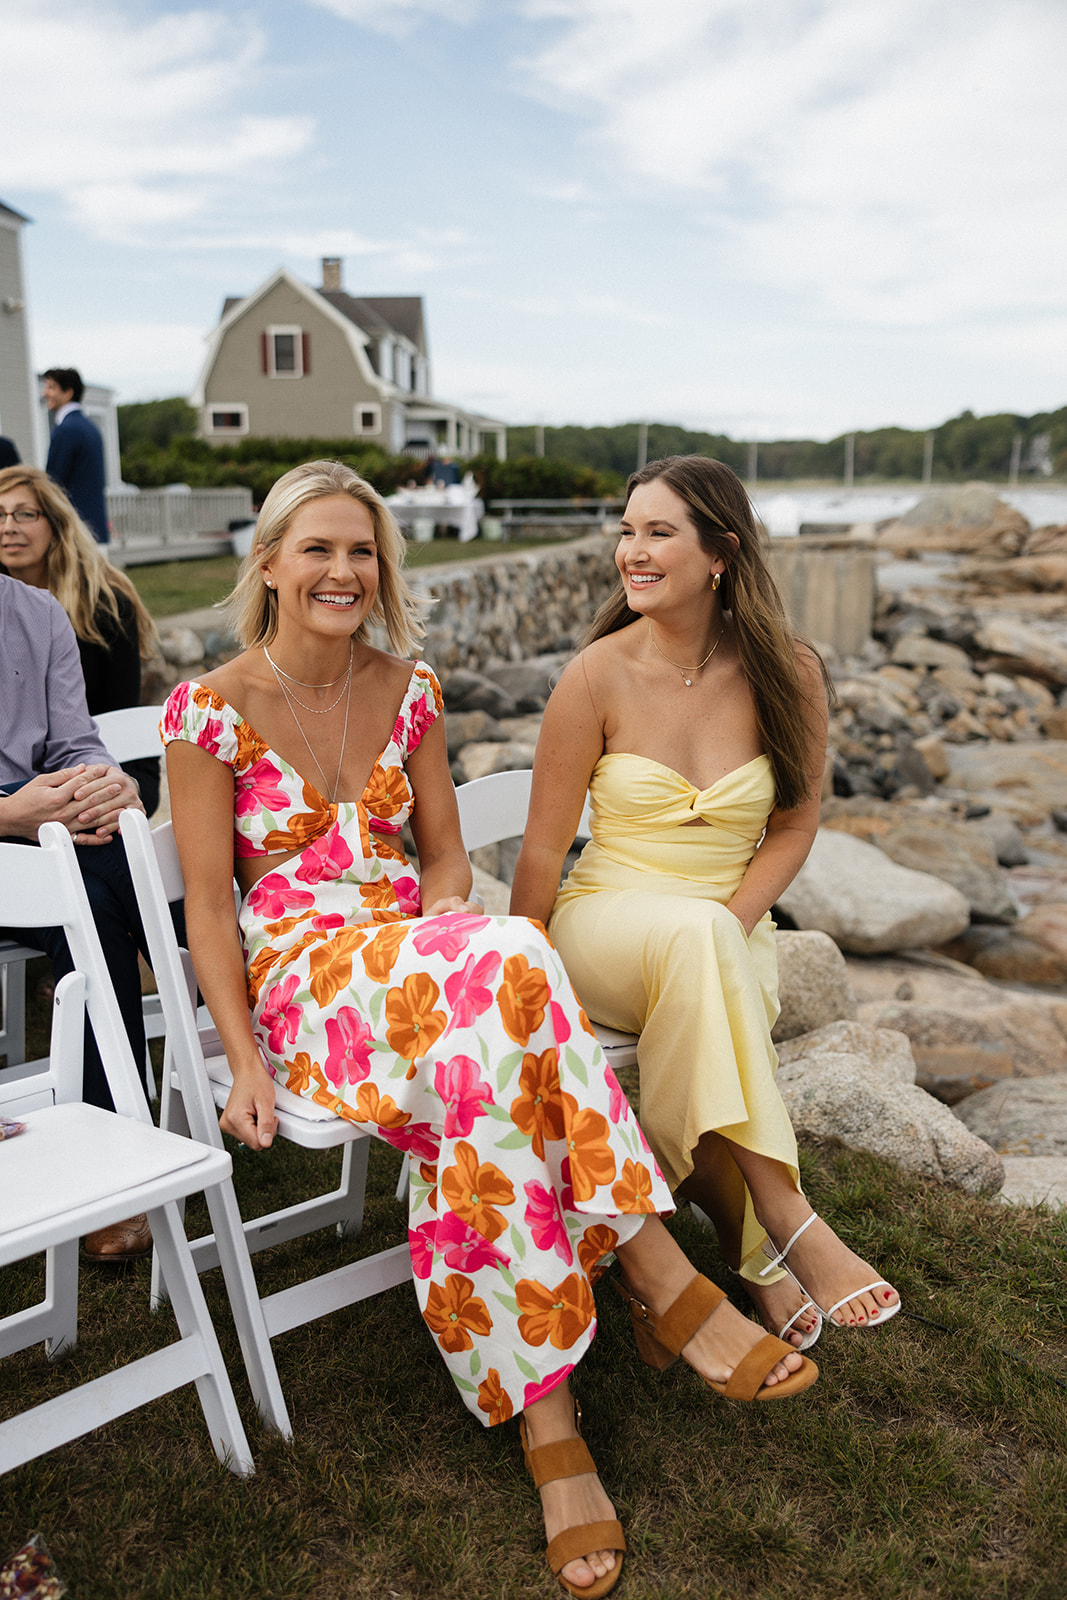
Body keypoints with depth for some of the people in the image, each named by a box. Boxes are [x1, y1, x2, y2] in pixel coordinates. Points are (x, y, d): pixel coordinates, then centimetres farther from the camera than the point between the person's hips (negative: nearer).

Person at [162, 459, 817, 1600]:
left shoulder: (407, 690, 9)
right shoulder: (214, 711, -3)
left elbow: (446, 857, 12)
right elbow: (209, 901, -4)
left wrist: (434, 954, -9)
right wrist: (245, 1057, -13)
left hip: (415, 951, 4)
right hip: (296, 971, -4)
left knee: (478, 1064, -34)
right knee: (506, 966, -35)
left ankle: (542, 1409, -26)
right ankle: (663, 1282, -27)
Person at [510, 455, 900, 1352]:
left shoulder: (787, 674, -4)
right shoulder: (599, 675, -8)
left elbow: (795, 824, 3)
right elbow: (544, 847, -3)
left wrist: (733, 922, -13)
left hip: (731, 935, 2)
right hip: (607, 926, -1)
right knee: (695, 933, -36)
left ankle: (744, 1234, -14)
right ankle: (785, 1224, -32)